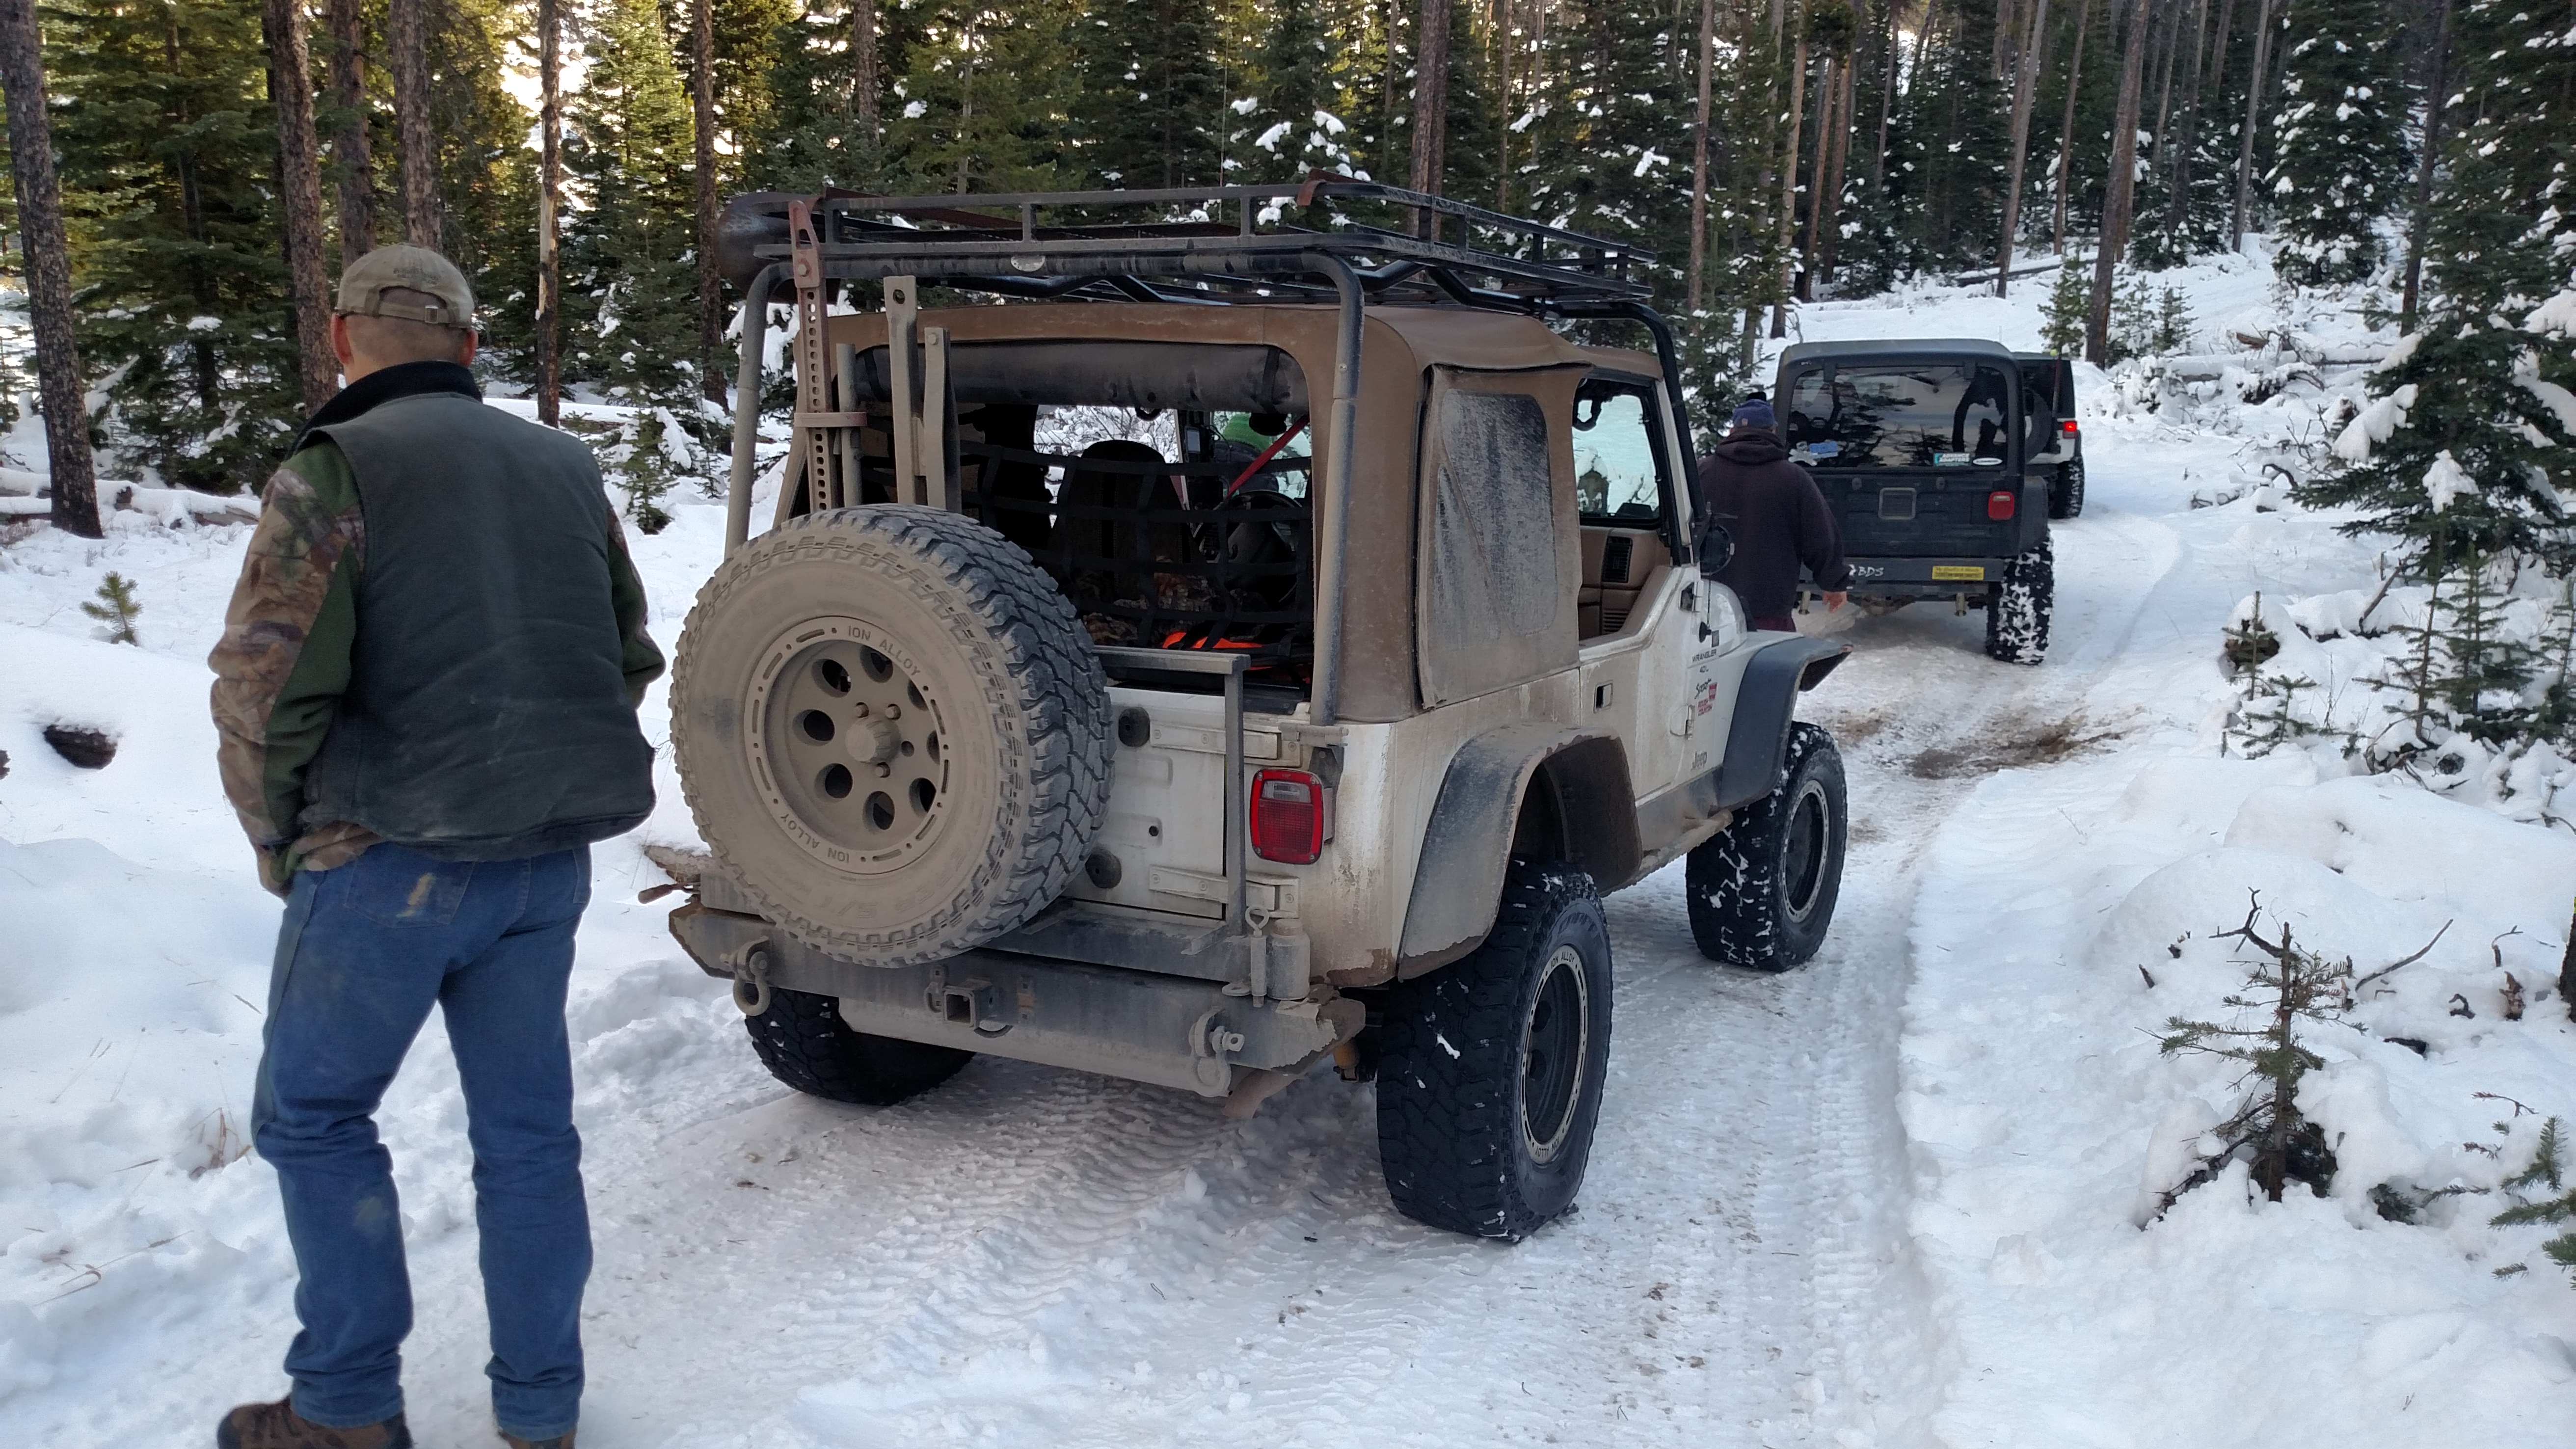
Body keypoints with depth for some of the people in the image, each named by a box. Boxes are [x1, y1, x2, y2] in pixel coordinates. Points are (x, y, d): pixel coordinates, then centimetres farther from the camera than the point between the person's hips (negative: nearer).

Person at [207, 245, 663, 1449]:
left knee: (313, 1117, 14)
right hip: (551, 862, 6)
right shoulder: (566, 468, 10)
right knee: (526, 1132, 13)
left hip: (394, 862, -5)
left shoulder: (333, 472, -9)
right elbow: (631, 660, 15)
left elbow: (262, 690, -14)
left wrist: (279, 844, 1)